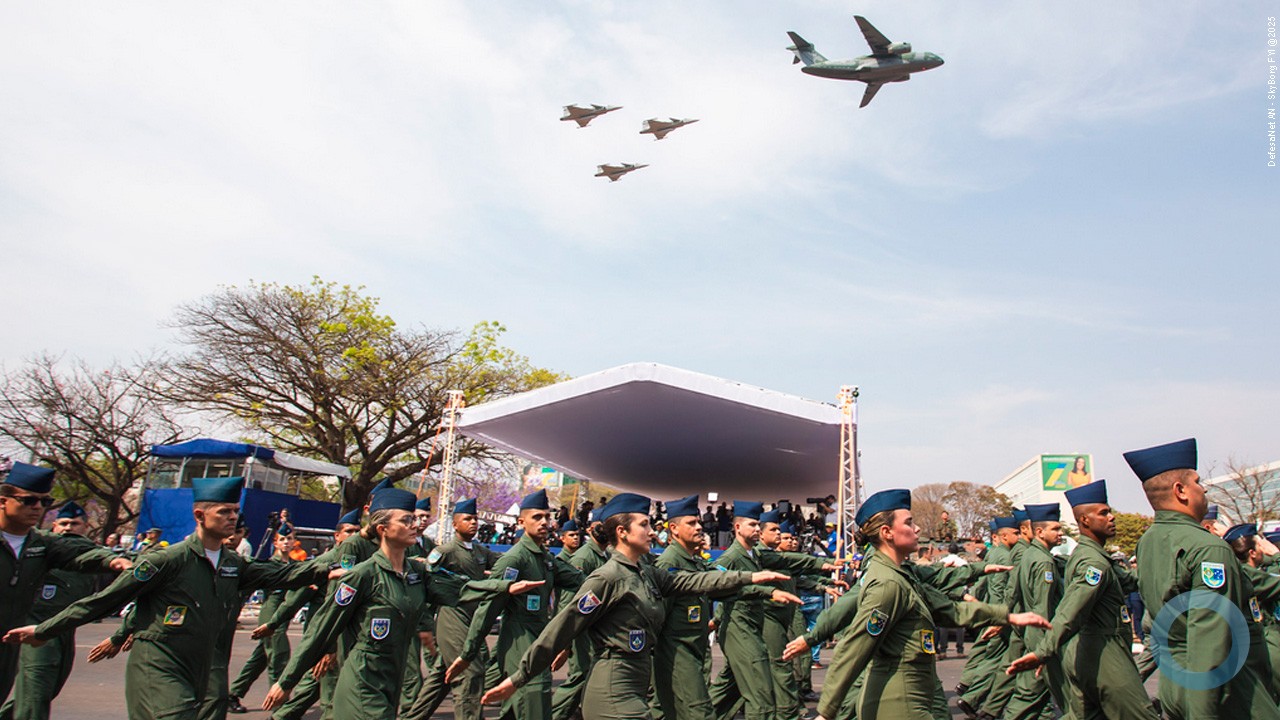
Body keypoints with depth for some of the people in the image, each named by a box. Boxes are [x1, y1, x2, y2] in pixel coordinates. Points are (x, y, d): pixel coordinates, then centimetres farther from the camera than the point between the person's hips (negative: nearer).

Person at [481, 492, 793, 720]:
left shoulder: (648, 575, 11)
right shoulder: (608, 577, -15)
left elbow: (693, 581, 10)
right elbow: (562, 628, -14)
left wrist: (750, 577, 7)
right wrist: (517, 678, -12)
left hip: (634, 689, 9)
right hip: (614, 693, -9)